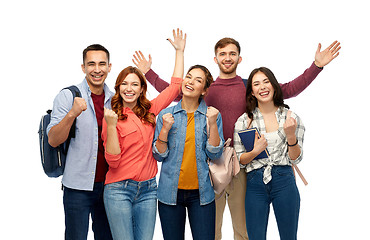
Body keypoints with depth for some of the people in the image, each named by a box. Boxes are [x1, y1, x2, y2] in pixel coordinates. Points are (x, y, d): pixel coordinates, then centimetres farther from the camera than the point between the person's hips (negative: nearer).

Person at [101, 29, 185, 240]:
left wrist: (180, 51, 11)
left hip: (148, 189, 4)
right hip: (119, 190, -4)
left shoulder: (150, 111, 7)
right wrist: (111, 126, -21)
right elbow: (113, 161, -11)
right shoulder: (112, 116, -4)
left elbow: (175, 86, 9)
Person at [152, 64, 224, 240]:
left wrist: (212, 124, -13)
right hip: (170, 191, 0)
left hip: (201, 192, 0)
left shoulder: (212, 115, 2)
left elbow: (214, 155, -3)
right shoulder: (166, 114, 3)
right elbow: (159, 155, 2)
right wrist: (165, 129, -12)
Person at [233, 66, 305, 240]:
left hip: (284, 182, 0)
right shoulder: (244, 121, 3)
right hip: (255, 184, 0)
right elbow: (239, 159, 5)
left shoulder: (291, 117, 2)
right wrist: (255, 151, -15)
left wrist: (291, 136, -15)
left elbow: (296, 159, 2)